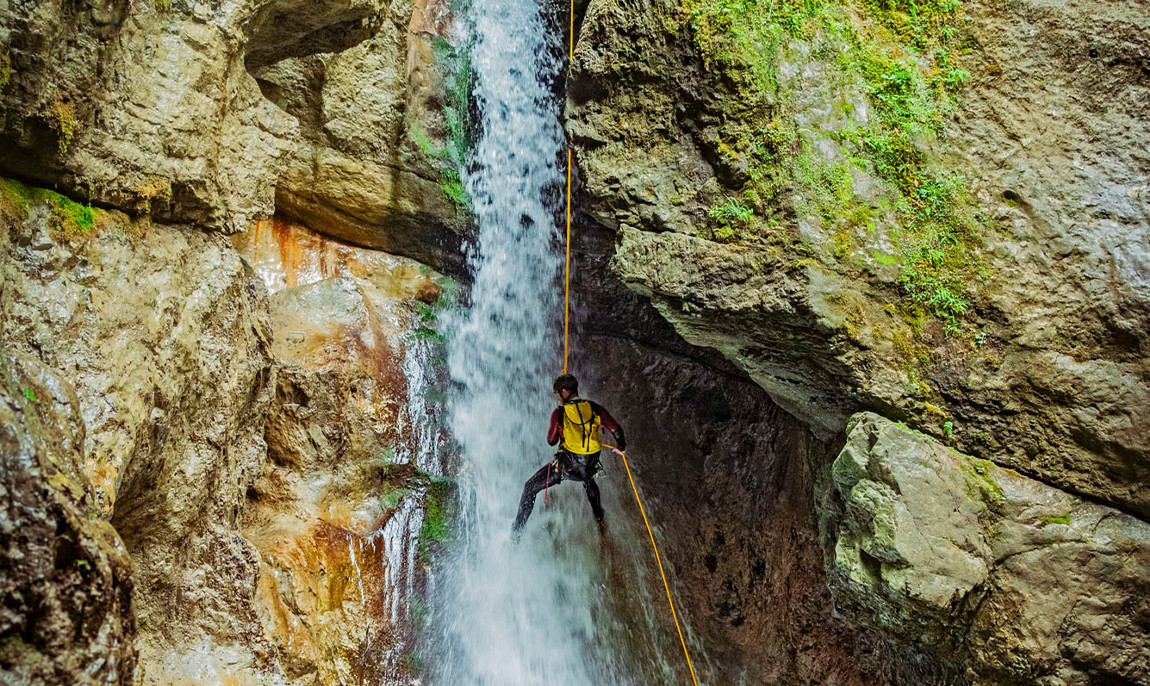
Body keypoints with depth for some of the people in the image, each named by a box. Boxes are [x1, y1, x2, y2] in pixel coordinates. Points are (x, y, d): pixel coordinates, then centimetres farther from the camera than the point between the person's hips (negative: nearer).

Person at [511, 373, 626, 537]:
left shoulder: (559, 413, -12)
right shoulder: (593, 408, -4)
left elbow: (551, 441, -1)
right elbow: (616, 429, 2)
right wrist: (621, 445, 22)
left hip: (567, 465, -4)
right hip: (590, 466, 4)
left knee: (530, 488, 13)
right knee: (588, 480, 43)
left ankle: (516, 531, 12)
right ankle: (598, 517, 56)